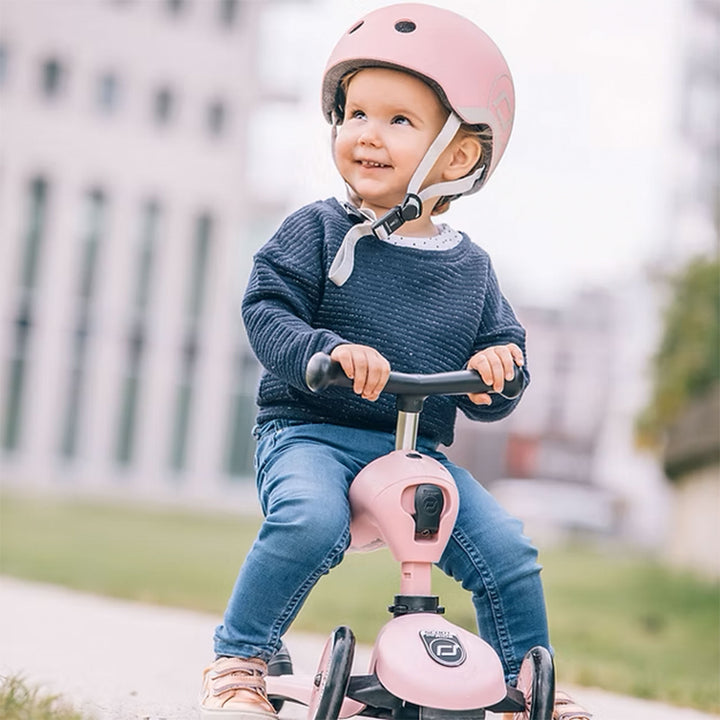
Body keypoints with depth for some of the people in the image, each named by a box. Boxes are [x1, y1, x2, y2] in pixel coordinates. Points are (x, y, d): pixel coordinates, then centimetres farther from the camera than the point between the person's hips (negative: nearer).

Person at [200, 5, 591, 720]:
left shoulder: (471, 268, 9)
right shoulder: (318, 232, -1)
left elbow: (491, 370, 14)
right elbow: (266, 311, -9)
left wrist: (496, 372, -11)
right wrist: (327, 350, -27)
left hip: (419, 452, 4)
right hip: (309, 432, -3)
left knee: (510, 554, -8)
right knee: (311, 521, -34)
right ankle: (238, 661, -15)